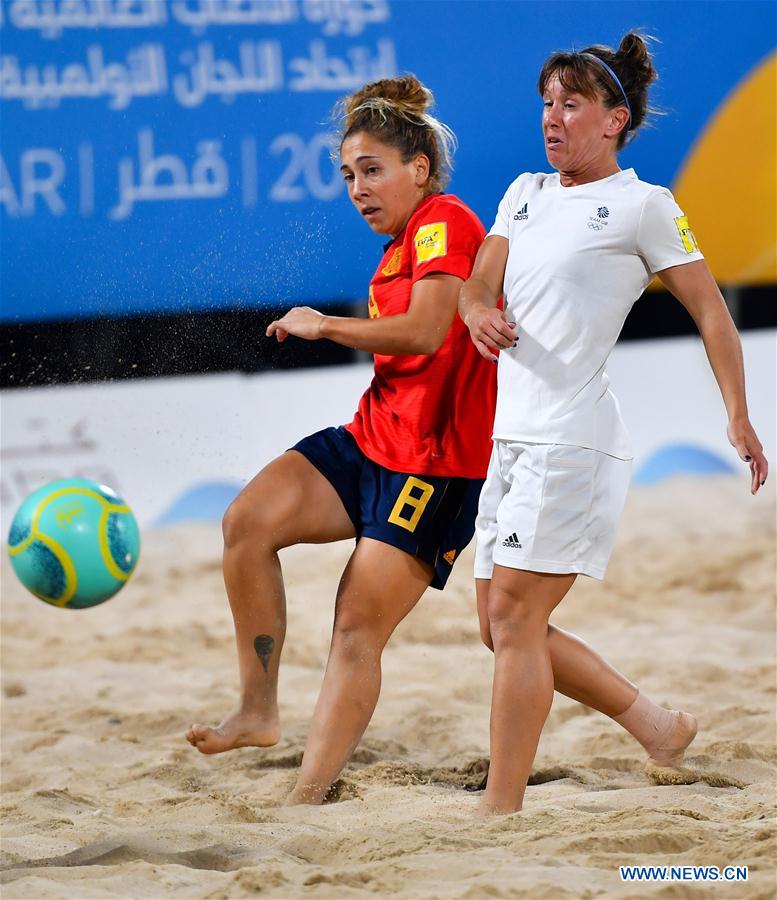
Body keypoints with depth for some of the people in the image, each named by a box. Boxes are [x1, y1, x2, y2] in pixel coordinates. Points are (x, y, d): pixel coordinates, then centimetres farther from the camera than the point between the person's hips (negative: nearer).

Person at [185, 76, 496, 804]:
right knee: (249, 521, -13)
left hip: (435, 463, -9)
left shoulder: (445, 221, -11)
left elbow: (424, 333, -24)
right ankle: (258, 711, -7)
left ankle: (306, 800, -7)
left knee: (358, 628, -10)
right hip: (369, 442, 9)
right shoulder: (401, 244, 19)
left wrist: (322, 326, -13)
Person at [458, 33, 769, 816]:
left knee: (513, 616, -13)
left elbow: (709, 309, 0)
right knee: (505, 626, 8)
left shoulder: (642, 205, -2)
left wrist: (738, 418, -5)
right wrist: (479, 313, -14)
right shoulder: (525, 193, 17)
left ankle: (499, 810, -12)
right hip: (512, 436, 8)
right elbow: (478, 284, 10)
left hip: (575, 439, -8)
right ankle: (656, 725, 24)